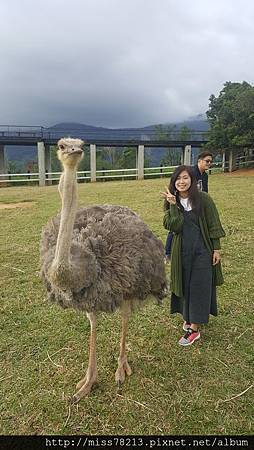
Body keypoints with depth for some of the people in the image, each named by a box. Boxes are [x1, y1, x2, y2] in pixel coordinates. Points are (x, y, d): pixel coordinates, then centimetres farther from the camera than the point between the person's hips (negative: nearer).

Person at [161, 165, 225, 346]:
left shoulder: (203, 198, -10)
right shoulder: (171, 202, -1)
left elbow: (214, 225, -6)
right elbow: (173, 226, -14)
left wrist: (216, 249, -6)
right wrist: (173, 205, -23)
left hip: (203, 250, -3)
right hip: (182, 251, 3)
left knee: (200, 287, 1)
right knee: (185, 285, 13)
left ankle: (194, 329, 10)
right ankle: (189, 317, 36)